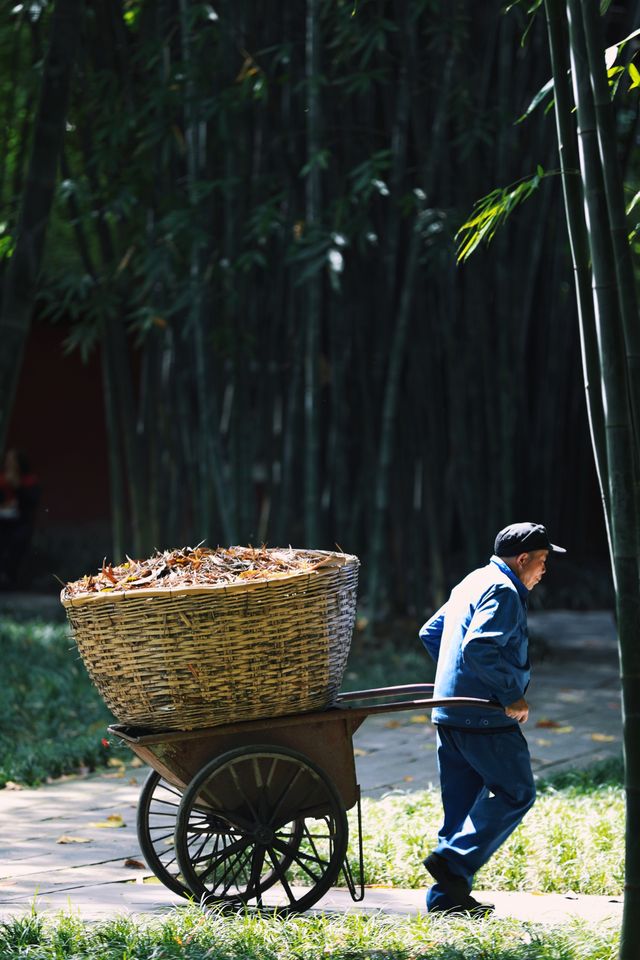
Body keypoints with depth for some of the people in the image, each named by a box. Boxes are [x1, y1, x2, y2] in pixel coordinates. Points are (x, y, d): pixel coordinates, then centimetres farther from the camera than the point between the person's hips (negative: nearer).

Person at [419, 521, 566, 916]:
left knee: (462, 804, 11)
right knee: (516, 793, -3)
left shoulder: (472, 585, 20)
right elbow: (479, 648, -25)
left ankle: (448, 897, 10)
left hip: (450, 715, 10)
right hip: (485, 718, -10)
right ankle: (454, 863, -11)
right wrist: (512, 695, -18)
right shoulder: (503, 592, -12)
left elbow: (430, 634, 27)